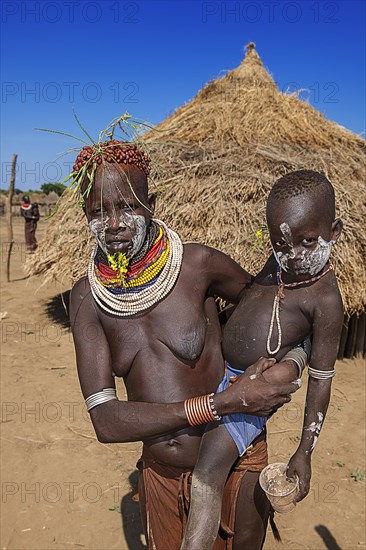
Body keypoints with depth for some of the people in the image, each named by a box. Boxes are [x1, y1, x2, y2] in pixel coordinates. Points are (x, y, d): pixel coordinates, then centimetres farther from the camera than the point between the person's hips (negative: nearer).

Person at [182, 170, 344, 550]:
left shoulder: (325, 299, -20)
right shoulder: (280, 262, 0)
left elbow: (321, 381, -14)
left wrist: (304, 453, -8)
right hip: (217, 369, 9)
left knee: (211, 467, -22)